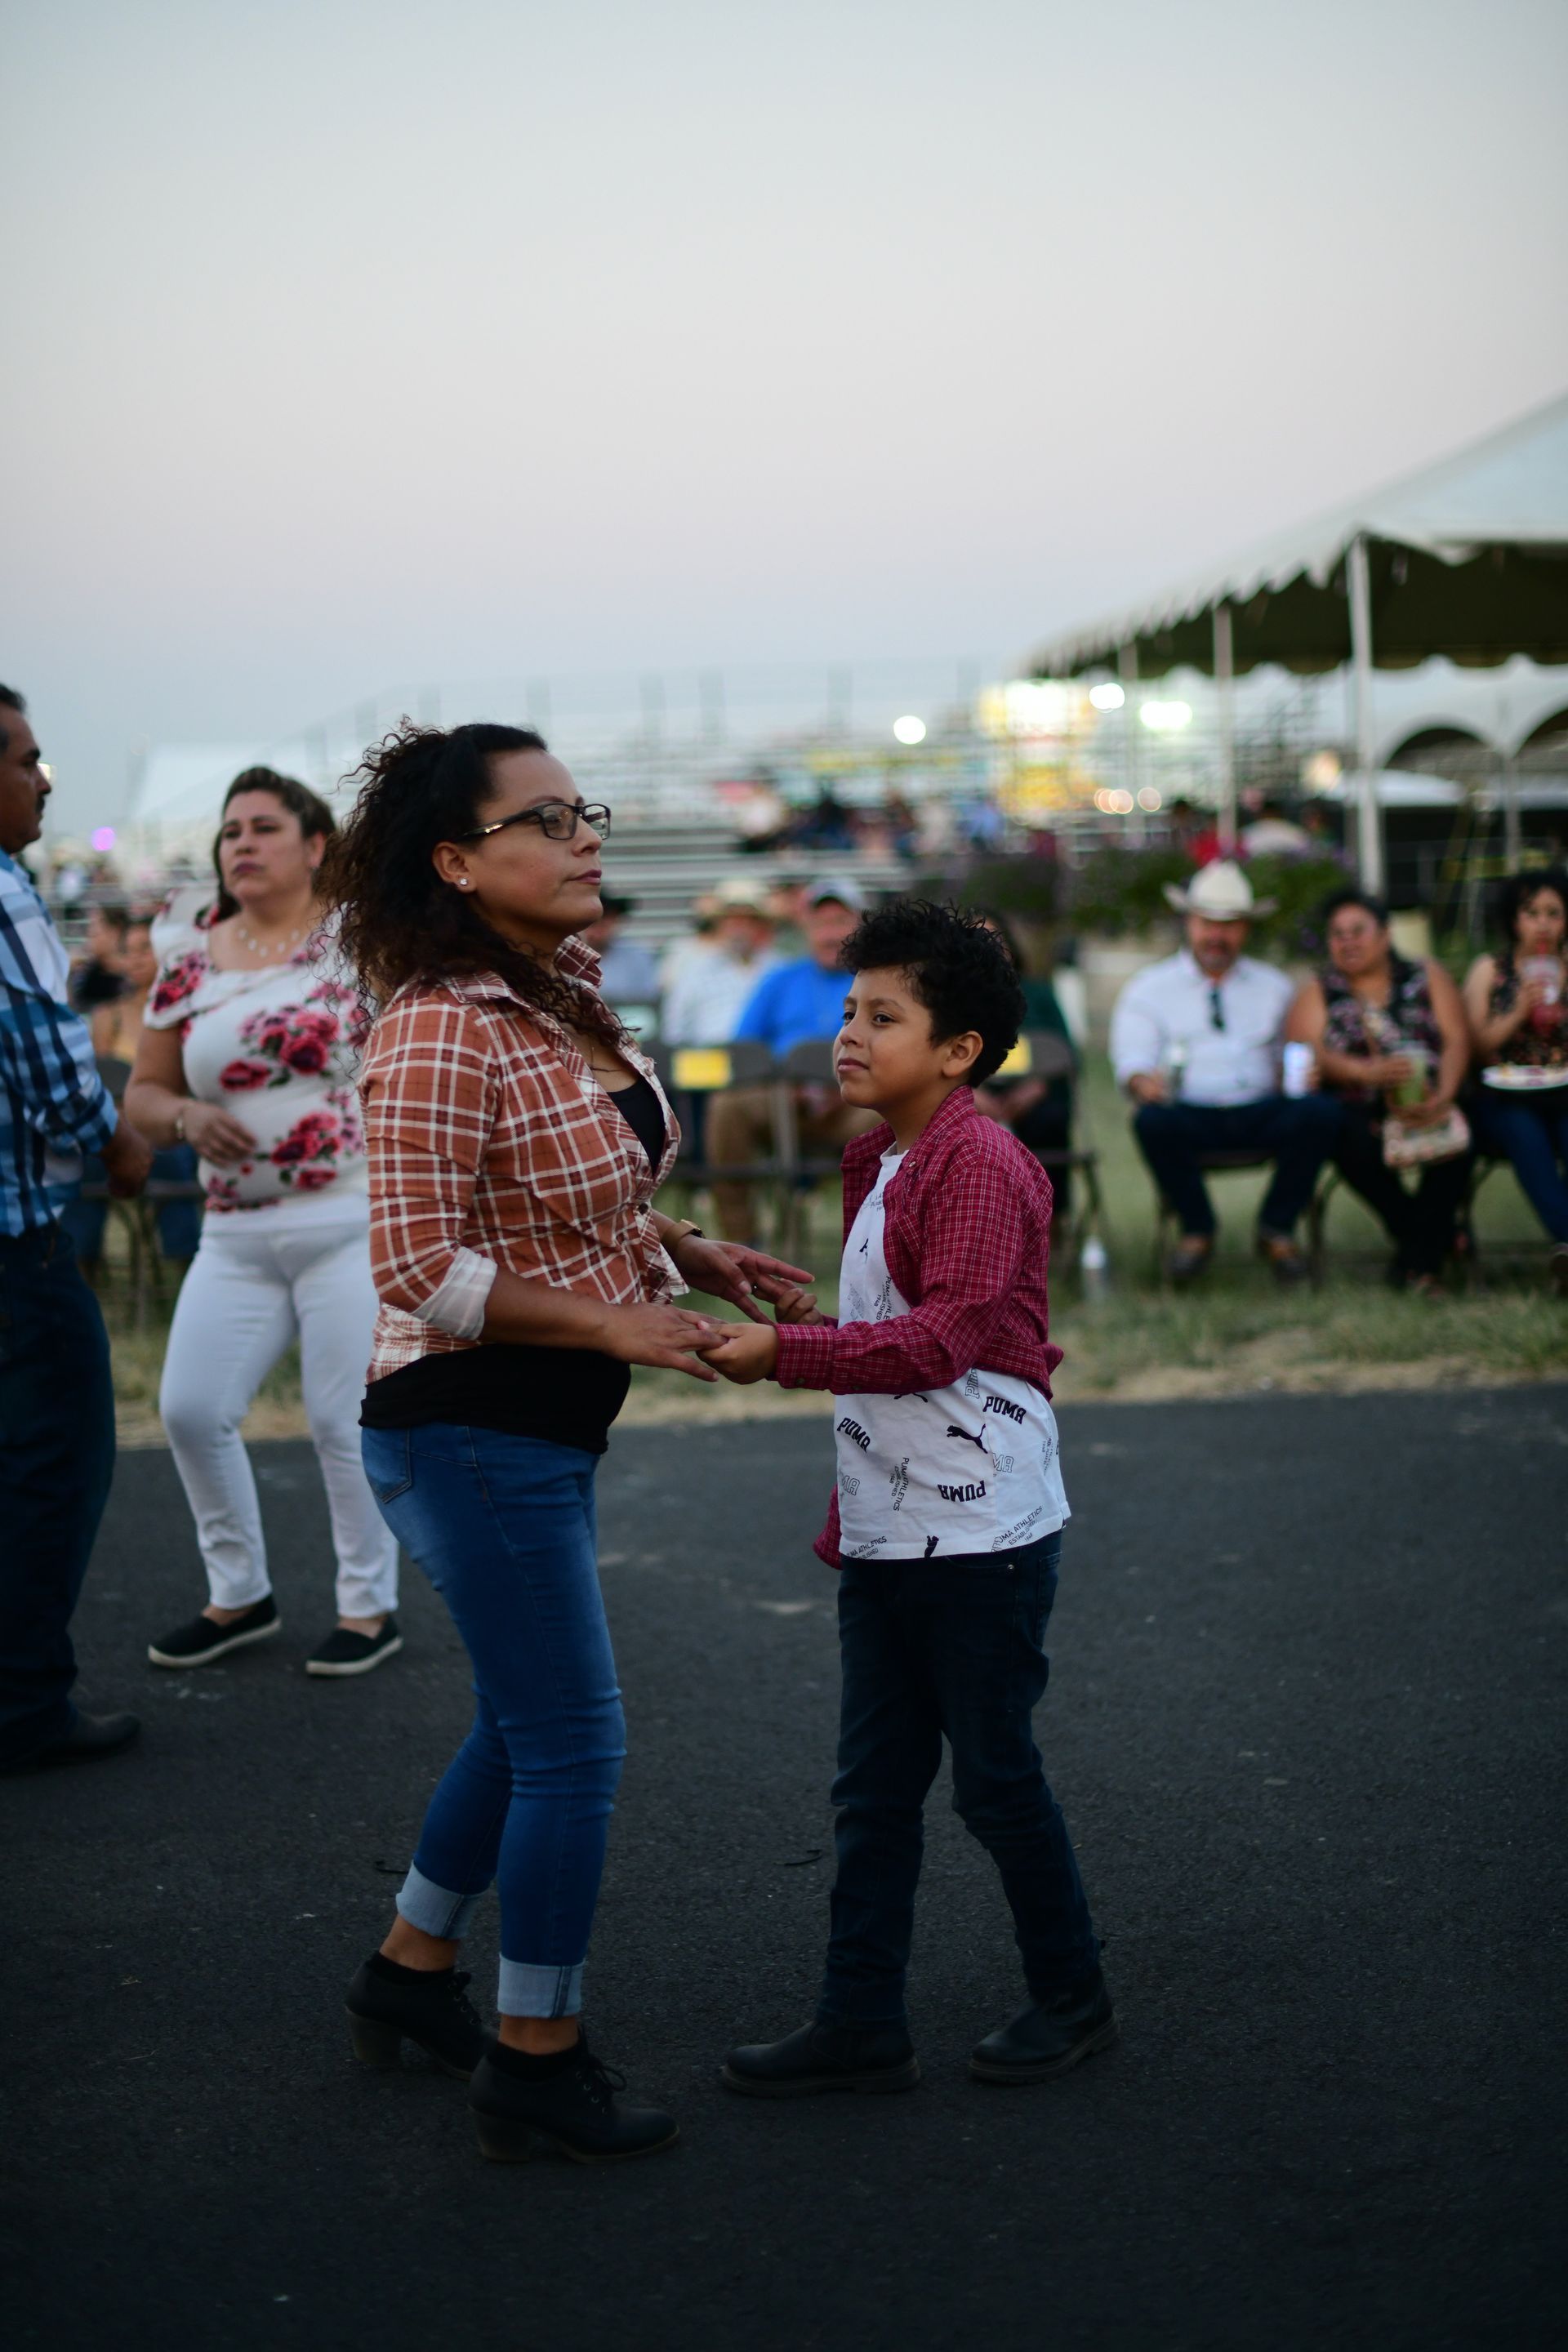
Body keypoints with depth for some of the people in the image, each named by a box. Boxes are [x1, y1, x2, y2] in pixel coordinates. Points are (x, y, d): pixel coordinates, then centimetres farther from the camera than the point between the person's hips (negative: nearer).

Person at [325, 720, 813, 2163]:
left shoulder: (565, 1000, 7)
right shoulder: (441, 1029, -21)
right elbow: (423, 1266, -23)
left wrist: (695, 1257, 6)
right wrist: (612, 1323, -22)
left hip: (543, 1427, 9)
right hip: (473, 1429, -9)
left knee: (527, 1721, 21)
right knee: (574, 1747, -1)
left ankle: (414, 1968, 39)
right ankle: (537, 2064, 15)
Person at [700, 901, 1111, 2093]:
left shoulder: (981, 1164, -15)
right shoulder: (878, 1162, 14)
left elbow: (947, 1336, -24)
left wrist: (789, 1351, -26)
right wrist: (817, 1323, 7)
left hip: (981, 1530, -9)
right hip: (885, 1532, 9)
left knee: (994, 1776, 5)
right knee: (874, 1786, 11)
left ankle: (1073, 1996, 23)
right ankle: (862, 2022, 19)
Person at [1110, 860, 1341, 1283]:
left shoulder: (1274, 987, 22)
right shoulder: (1149, 989, 14)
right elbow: (1131, 1062, 3)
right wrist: (1144, 1082, -22)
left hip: (1263, 1113, 2)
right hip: (1190, 1113, -2)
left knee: (1322, 1112, -29)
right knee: (1152, 1121, -37)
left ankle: (1277, 1229, -11)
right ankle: (1196, 1230, -13)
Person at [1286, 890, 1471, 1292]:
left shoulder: (1426, 976, 17)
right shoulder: (1319, 992, 15)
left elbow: (1457, 1040, 3)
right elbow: (1306, 1054, -3)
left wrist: (1443, 1096, -17)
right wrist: (1367, 1071, -22)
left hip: (1427, 1104, 0)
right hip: (1358, 1108, 0)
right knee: (1355, 1146, -34)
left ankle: (1417, 1257, -21)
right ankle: (1432, 1242, -15)